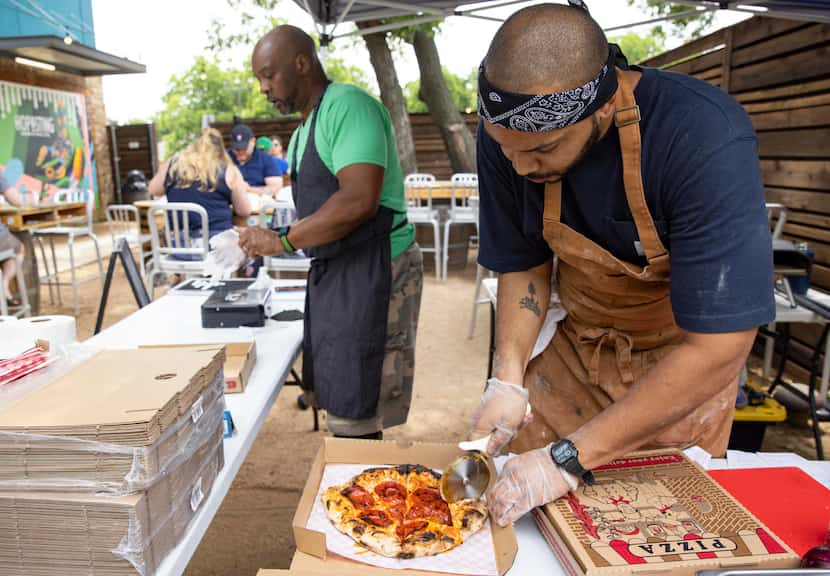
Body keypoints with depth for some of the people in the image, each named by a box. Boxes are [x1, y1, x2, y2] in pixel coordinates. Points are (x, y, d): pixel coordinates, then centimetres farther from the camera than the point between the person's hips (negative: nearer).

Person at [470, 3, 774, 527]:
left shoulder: (706, 138, -34)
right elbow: (524, 265, -8)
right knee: (525, 508, 11)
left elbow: (717, 351, -34)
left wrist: (570, 458, -35)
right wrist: (508, 379, -21)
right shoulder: (508, 134, -20)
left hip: (687, 364, -3)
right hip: (578, 345, 3)